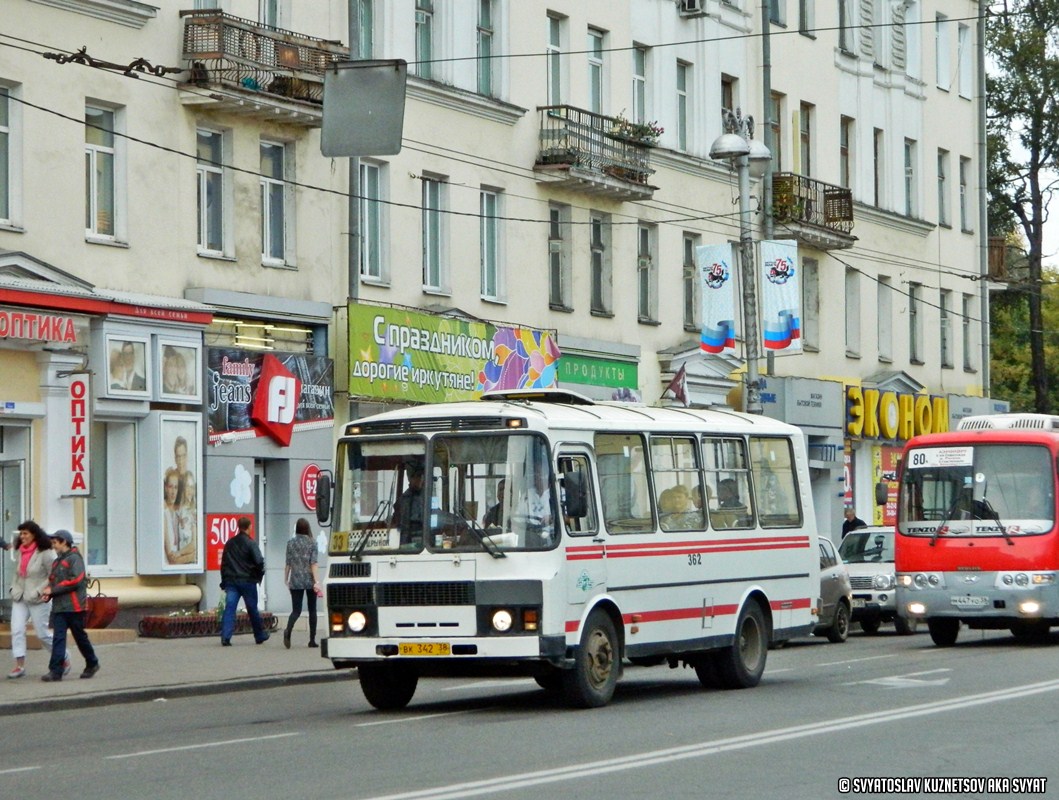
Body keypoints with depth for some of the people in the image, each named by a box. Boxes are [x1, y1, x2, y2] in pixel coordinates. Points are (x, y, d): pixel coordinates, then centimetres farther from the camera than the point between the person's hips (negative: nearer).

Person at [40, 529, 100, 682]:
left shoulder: (74, 559, -9)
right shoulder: (57, 561, 17)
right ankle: (56, 671, -11)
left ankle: (92, 664, 24)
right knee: (58, 637, -5)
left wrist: (52, 590, -17)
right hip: (59, 606, 7)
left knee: (80, 637, 6)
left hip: (74, 606, -7)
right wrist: (48, 592, 2)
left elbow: (75, 580, -18)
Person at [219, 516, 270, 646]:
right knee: (252, 610, 9)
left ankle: (225, 637, -19)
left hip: (231, 581, 3)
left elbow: (223, 563, 13)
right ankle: (260, 636, 23)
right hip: (247, 581, -3)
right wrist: (259, 575, 4)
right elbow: (259, 561, -15)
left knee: (229, 608, -5)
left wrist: (224, 582, 18)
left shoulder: (229, 543, 9)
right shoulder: (250, 543, -8)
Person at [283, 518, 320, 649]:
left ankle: (288, 630, -29)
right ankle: (312, 639, 10)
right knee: (312, 610, 11)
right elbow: (313, 563, -10)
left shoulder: (291, 543, 2)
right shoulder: (312, 543, -3)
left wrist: (286, 579, 15)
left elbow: (288, 563, 3)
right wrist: (316, 581, -12)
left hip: (295, 581, 1)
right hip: (310, 580, -1)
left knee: (296, 610, 0)